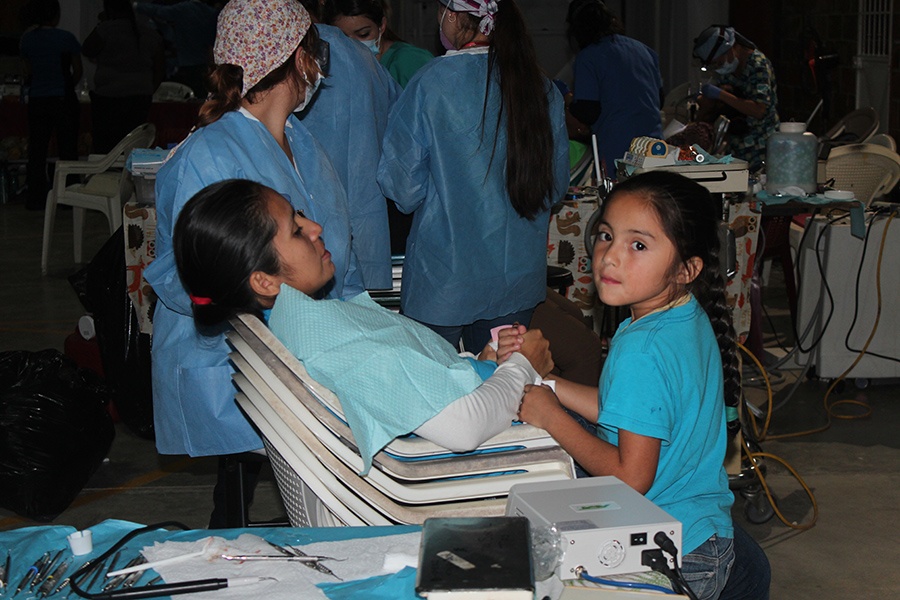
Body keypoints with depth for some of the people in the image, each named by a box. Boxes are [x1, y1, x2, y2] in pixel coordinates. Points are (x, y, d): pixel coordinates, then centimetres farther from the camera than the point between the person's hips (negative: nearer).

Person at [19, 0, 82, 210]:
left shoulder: (26, 39, 0)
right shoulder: (65, 38, -10)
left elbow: (27, 72, 5)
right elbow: (78, 71, -3)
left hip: (37, 100, 3)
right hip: (63, 98, -3)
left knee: (37, 150, 10)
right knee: (67, 149, 6)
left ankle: (36, 197, 12)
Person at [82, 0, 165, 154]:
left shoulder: (106, 29, -9)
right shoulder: (150, 32, 9)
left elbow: (87, 51, 3)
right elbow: (160, 68, 12)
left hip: (109, 98, -5)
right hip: (141, 98, 5)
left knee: (103, 147, -1)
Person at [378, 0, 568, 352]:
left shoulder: (432, 82, -15)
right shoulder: (545, 91, -2)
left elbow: (402, 187, -12)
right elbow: (557, 186, 8)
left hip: (443, 281, -4)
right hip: (518, 279, 4)